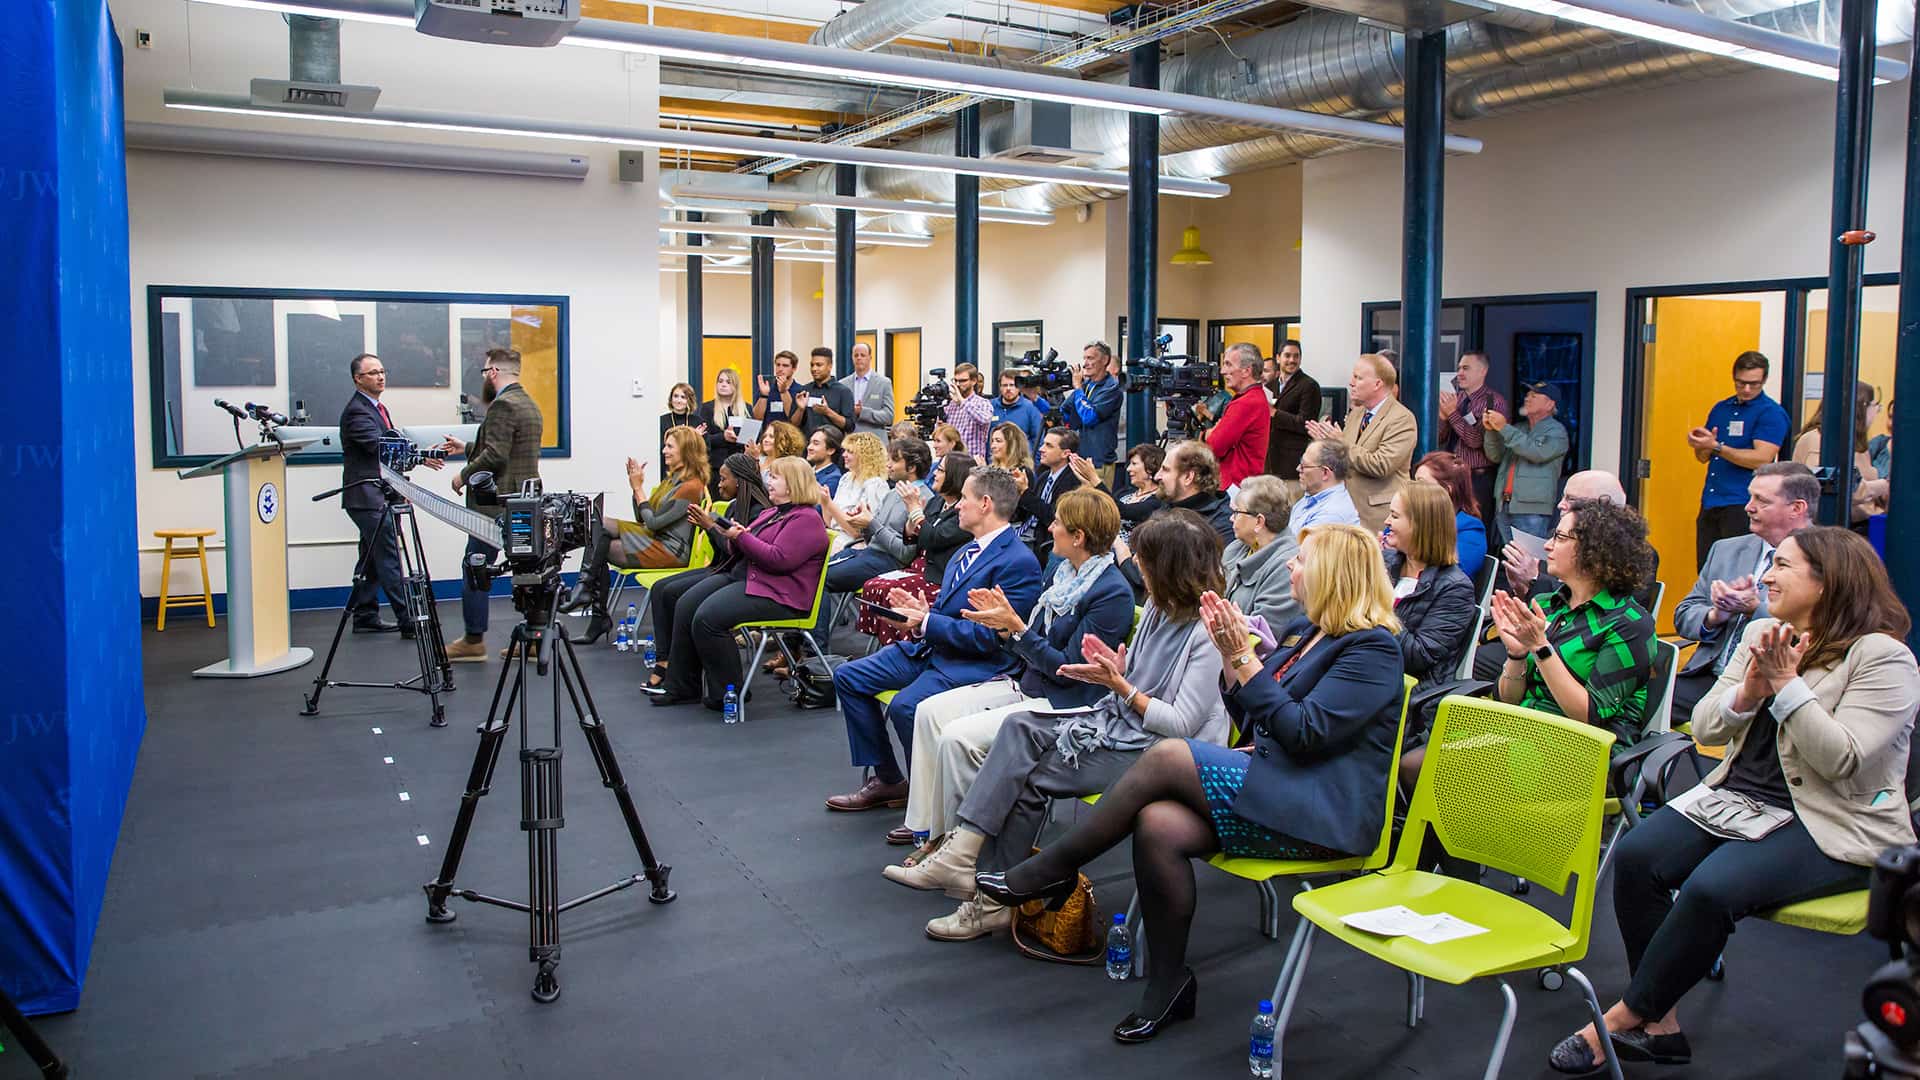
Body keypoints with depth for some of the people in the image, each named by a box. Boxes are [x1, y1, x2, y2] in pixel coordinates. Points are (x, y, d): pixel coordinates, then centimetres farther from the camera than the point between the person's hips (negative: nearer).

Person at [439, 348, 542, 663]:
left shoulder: (503, 405, -15)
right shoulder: (528, 403, 16)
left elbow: (495, 456, -22)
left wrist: (464, 475, -9)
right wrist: (467, 447, 27)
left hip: (497, 501, -10)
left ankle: (474, 641, 5)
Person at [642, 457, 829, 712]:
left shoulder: (806, 519, -9)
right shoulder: (770, 513, 23)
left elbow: (779, 559, -22)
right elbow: (741, 552, 25)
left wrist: (740, 536, -15)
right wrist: (725, 532, 5)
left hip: (776, 594, -10)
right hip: (740, 575, 10)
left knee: (707, 618, -27)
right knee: (686, 604, -8)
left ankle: (728, 692, -13)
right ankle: (681, 686, -6)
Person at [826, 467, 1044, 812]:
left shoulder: (1019, 561, -16)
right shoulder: (967, 551, 15)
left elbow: (989, 637, -21)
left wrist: (927, 622, -19)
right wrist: (920, 610, -2)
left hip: (977, 663, -10)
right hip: (929, 647, 10)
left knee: (905, 705, -33)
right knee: (847, 676, 4)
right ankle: (886, 779, 11)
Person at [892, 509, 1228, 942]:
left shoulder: (1207, 633, -19)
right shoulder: (1159, 607, 8)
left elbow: (1183, 724, -21)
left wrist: (1120, 686, -20)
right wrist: (1117, 669, -6)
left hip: (1157, 747, -8)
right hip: (1120, 720, 8)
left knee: (1026, 779, -16)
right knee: (1021, 726, -14)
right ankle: (961, 853, -17)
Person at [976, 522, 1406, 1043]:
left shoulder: (1371, 648, -10)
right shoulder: (1302, 631, 17)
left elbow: (1304, 732, -19)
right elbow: (1252, 721, 18)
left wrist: (1244, 657, -18)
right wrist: (1229, 653, 4)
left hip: (1322, 813, -8)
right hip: (1276, 788, 8)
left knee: (1168, 756, -24)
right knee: (1158, 826, -21)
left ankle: (1053, 869, -12)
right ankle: (1168, 982, -9)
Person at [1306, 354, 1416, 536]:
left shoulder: (1402, 419, -13)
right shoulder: (1356, 413, 14)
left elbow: (1381, 465, -22)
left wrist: (1342, 443, -17)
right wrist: (1327, 441, -1)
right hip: (1348, 510, 8)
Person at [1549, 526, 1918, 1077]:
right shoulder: (1761, 634, 10)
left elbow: (1841, 760, -20)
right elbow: (1704, 727, 6)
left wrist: (1785, 682, -20)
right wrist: (1749, 690, -12)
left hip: (1832, 826, -6)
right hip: (1739, 795, 7)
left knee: (1711, 887, -30)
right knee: (1635, 857, -18)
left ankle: (1626, 1017, -13)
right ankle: (1659, 1024, -10)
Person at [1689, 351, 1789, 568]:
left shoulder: (1772, 413, -4)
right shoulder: (1720, 409, 17)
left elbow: (1762, 459, -16)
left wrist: (1716, 446, -16)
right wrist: (1700, 445, -3)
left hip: (1742, 505, -6)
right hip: (1710, 503, 7)